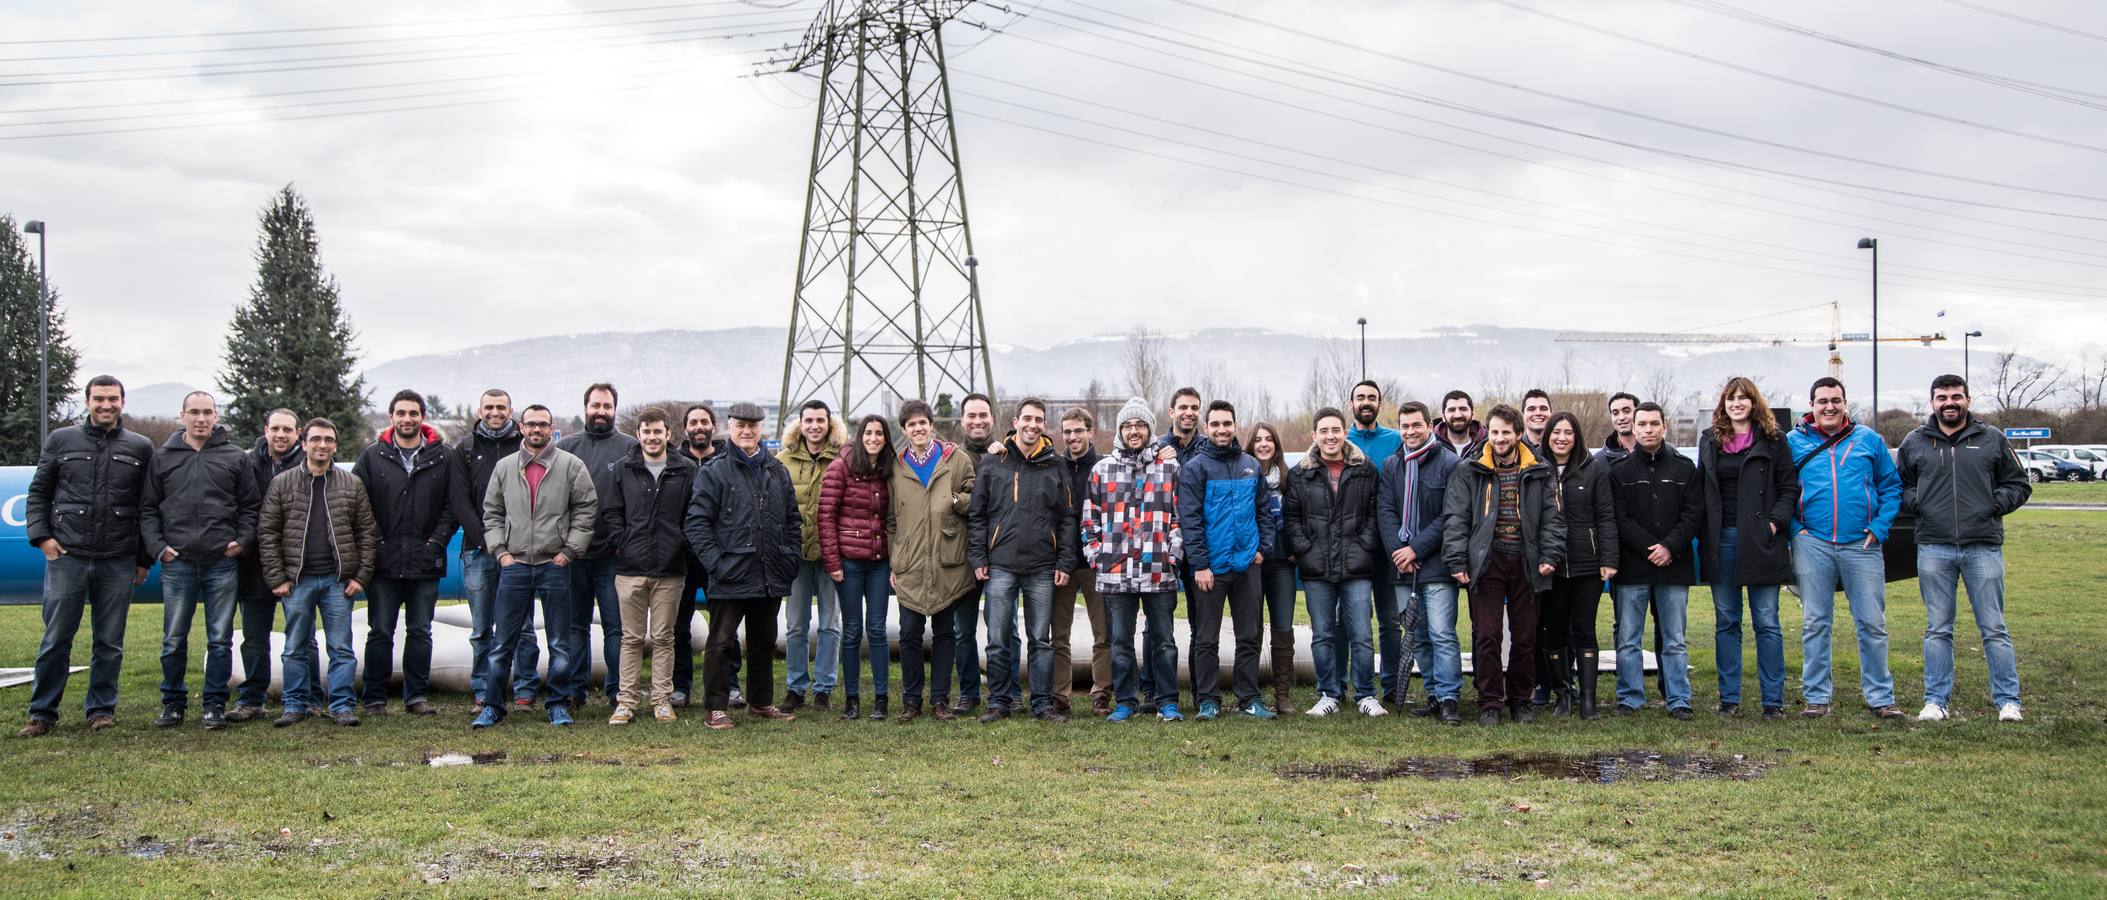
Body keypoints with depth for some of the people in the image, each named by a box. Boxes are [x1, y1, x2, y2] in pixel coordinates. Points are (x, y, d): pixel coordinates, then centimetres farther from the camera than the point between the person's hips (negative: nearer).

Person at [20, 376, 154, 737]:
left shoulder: (141, 448, 7)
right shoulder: (61, 441, 7)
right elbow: (38, 493, 12)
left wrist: (144, 559, 6)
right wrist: (41, 536, -2)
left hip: (118, 563, 0)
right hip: (66, 558, 0)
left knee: (110, 643, 6)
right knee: (56, 640, 3)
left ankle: (101, 709, 17)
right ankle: (42, 713, 12)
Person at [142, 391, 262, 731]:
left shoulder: (235, 458, 8)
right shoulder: (162, 458, 10)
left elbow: (251, 506, 10)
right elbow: (148, 509, 11)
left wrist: (243, 540, -3)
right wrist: (157, 546, -2)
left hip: (222, 563, 0)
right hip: (177, 563, 0)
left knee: (220, 640, 3)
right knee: (174, 641, 5)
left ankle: (215, 704, 12)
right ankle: (173, 703, 16)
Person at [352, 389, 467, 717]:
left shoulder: (442, 457, 5)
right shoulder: (372, 456, 4)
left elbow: (456, 504, 5)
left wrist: (437, 541, -5)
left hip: (425, 562, 1)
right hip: (383, 561, 0)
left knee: (420, 631, 7)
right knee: (380, 632, 4)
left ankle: (417, 695, 15)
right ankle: (375, 698, 11)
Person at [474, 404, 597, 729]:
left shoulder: (571, 466, 1)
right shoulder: (504, 467, 9)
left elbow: (586, 510, 0)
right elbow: (491, 513, 13)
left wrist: (569, 550, -6)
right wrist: (500, 551, 2)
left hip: (555, 565, -2)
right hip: (514, 565, 2)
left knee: (560, 643, 5)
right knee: (503, 641, 4)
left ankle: (558, 703, 15)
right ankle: (493, 705, 11)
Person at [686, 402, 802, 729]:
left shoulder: (778, 472, 11)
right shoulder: (714, 473, -4)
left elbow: (792, 520, 17)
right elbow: (696, 522, -8)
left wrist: (792, 558, 6)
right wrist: (715, 562, -16)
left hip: (771, 578, 5)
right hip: (730, 577, -5)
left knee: (764, 642, 15)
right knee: (720, 642, -1)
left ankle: (761, 702, 26)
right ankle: (716, 708, 4)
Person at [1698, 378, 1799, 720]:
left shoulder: (1772, 440, 3)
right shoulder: (1709, 440, 11)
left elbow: (1790, 487, 2)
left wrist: (1776, 521, -11)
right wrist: (1704, 532, 3)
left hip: (1760, 542, -3)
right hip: (1721, 541, 3)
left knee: (1766, 623, 0)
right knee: (1726, 622, 6)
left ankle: (1773, 700, 4)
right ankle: (1729, 698, 11)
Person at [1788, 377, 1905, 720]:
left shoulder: (1868, 440, 8)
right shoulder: (1793, 442, 5)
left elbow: (1892, 486, 9)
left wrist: (1880, 528, -3)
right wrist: (1795, 528, -4)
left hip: (1861, 545, 0)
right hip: (1812, 545, 0)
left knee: (1872, 624, 2)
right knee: (1814, 624, 4)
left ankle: (1880, 697, 10)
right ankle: (1816, 697, 11)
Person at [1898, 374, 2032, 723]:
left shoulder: (1992, 440, 8)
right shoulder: (1914, 442, 9)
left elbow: (2019, 485, 13)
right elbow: (1898, 486, 18)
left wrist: (1996, 504, -5)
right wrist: (1915, 502, -2)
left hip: (1983, 547, -1)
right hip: (1933, 548, 1)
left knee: (1994, 628, 2)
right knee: (1938, 630, 6)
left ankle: (2008, 701, 8)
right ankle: (1936, 701, 11)